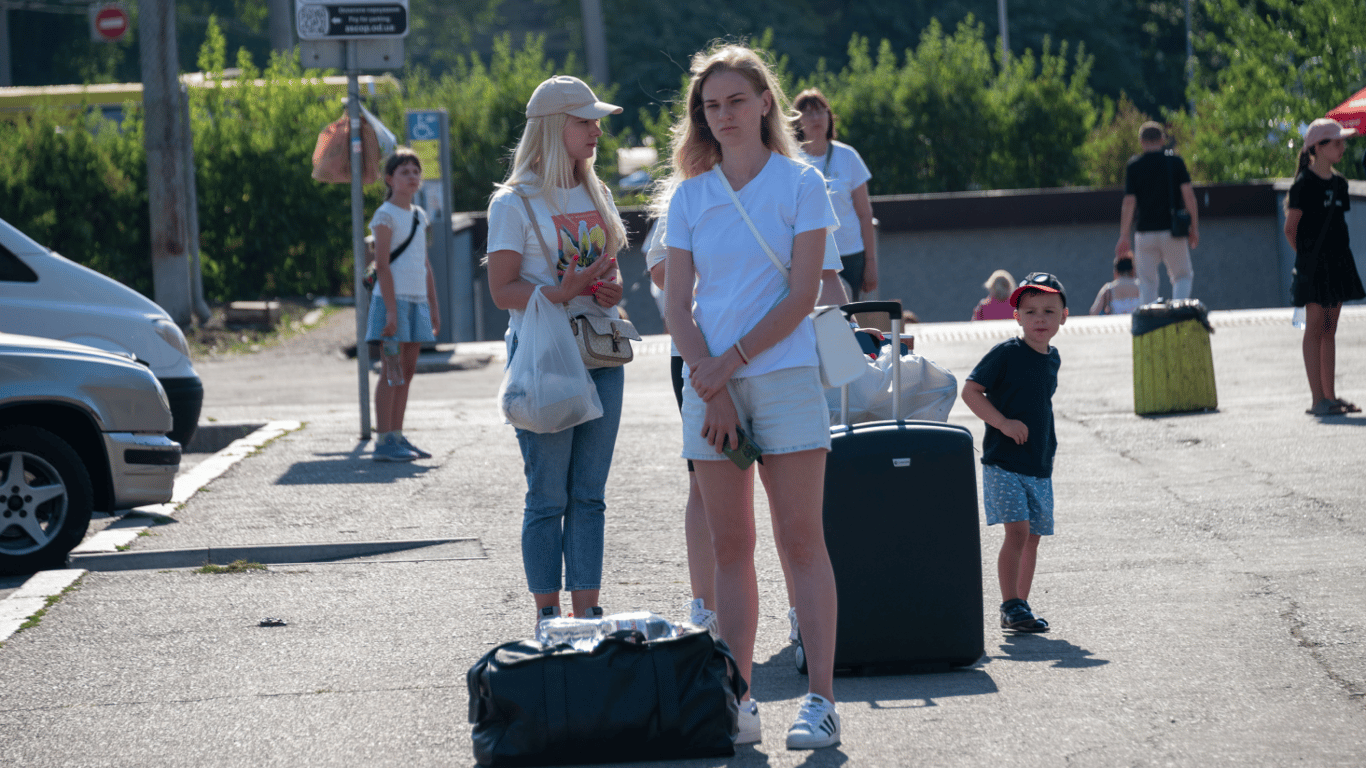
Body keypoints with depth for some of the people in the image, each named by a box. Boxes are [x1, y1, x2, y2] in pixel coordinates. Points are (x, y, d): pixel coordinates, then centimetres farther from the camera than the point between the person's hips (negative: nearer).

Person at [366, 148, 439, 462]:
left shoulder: (419, 215, 16)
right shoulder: (386, 215, -7)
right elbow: (382, 265, -13)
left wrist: (433, 306, 17)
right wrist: (391, 310, -19)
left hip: (417, 301, 8)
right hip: (393, 298, -8)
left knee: (407, 370, 7)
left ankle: (397, 437, 11)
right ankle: (384, 441, -8)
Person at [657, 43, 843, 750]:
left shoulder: (800, 185, 1)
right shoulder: (688, 197, 9)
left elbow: (802, 295, -6)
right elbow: (678, 305, 5)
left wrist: (731, 361, -12)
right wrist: (712, 387, -7)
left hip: (784, 376, -3)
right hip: (709, 381, 3)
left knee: (801, 539, -6)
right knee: (729, 546, 3)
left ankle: (820, 700, -7)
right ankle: (738, 702, 4)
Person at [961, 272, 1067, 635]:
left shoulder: (1052, 358, 11)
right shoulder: (1005, 354, -10)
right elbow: (970, 391, -10)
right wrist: (1002, 422, -20)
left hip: (1040, 466, 7)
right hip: (1004, 463, -7)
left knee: (1032, 537, 9)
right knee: (1017, 531, -15)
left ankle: (1021, 605, 18)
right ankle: (1011, 607, -11)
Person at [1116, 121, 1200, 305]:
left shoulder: (1133, 166, 3)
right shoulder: (1175, 162, 3)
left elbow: (1129, 202, -1)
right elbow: (1188, 194, -5)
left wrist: (1124, 237, 1)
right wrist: (1194, 227, -2)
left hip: (1145, 233, 0)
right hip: (1173, 232, 0)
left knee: (1147, 283, 8)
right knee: (1182, 276, 12)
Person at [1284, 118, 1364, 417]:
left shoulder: (1338, 182, 11)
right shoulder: (1304, 184, -10)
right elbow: (1290, 229, -7)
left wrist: (1337, 253, 10)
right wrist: (1308, 256, -3)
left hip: (1337, 262, 7)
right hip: (1313, 266, -7)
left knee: (1329, 329, 9)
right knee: (1315, 328, -5)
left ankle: (1330, 396, 12)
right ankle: (1317, 399, -4)